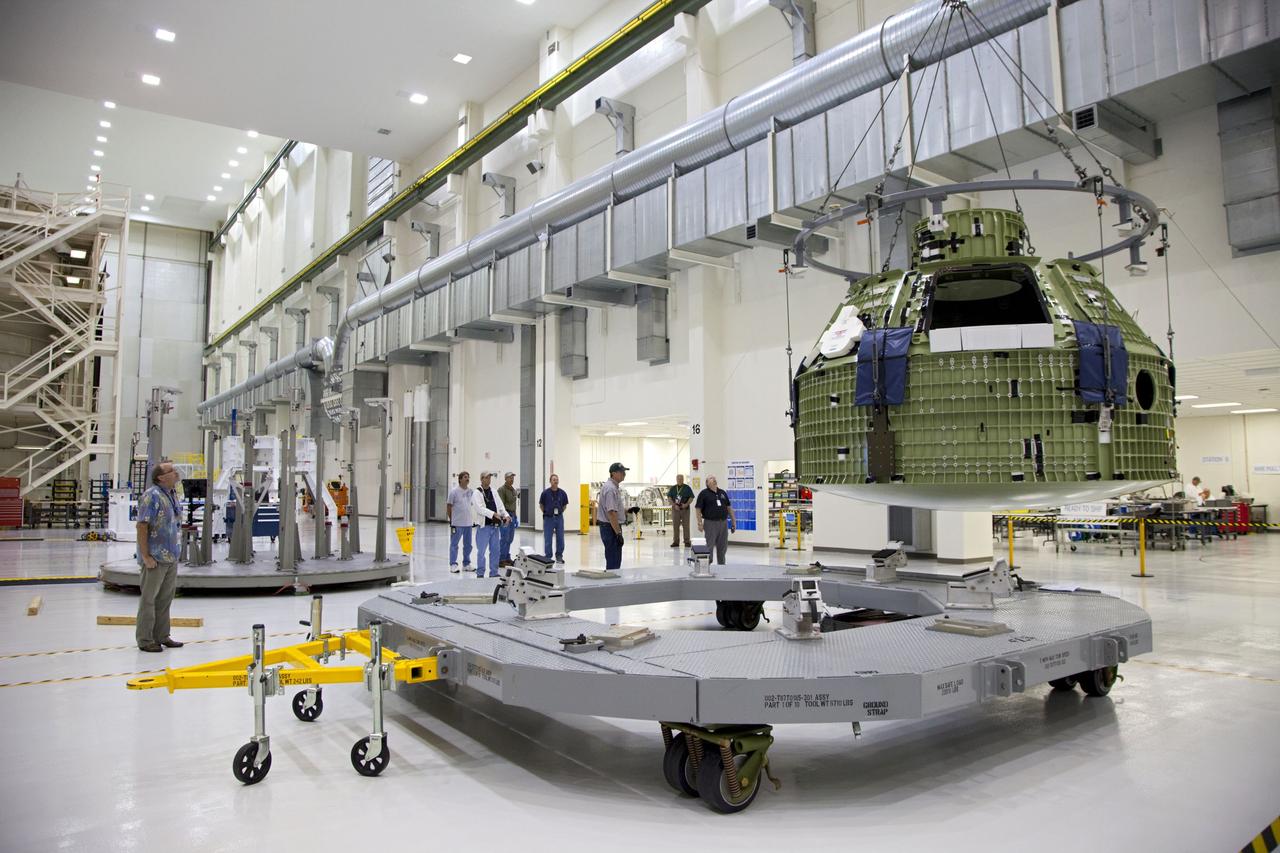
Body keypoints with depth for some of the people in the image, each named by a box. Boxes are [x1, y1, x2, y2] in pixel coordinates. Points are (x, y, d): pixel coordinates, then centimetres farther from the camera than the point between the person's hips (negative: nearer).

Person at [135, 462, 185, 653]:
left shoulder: (172, 495, 12)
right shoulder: (151, 496, -15)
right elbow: (142, 526, -18)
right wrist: (146, 556, -19)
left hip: (171, 557, 8)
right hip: (155, 558, -8)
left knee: (165, 598, 15)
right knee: (149, 598, 1)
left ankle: (162, 636, 25)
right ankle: (145, 639, 10)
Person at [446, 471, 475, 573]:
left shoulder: (471, 491, 7)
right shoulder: (454, 491, -7)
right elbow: (449, 506, -3)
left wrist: (473, 519, 14)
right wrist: (451, 519, -2)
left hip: (468, 523, 5)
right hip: (457, 523, -5)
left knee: (468, 545, 12)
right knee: (454, 544, 1)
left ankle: (466, 564, 22)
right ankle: (453, 565, 6)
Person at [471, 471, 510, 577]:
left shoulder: (494, 492, 13)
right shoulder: (477, 493, -6)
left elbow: (500, 505, 8)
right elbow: (480, 508, -19)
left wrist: (505, 515, -10)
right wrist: (493, 514, -28)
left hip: (495, 526, 6)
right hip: (483, 526, -6)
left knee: (495, 551, 10)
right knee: (481, 551, 0)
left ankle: (494, 573, 20)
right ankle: (480, 573, 11)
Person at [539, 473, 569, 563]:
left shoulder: (562, 493, -1)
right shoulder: (546, 492, -7)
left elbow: (565, 505, 14)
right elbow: (541, 504, 6)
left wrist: (560, 512, 7)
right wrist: (546, 513, 6)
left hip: (559, 518, 2)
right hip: (548, 518, -2)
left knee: (560, 538, 7)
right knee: (547, 539, 3)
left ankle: (559, 556, 19)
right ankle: (547, 557, 12)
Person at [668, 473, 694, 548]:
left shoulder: (687, 488, 3)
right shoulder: (672, 488, 8)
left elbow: (691, 497, 1)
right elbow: (669, 497, 4)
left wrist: (687, 504, -15)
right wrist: (674, 505, -10)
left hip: (685, 509, -1)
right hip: (675, 509, 2)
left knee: (686, 526, 0)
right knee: (675, 526, 3)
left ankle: (687, 542, 5)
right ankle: (676, 541, 8)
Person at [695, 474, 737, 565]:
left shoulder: (722, 492, 14)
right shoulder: (704, 493, -2)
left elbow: (729, 507, 17)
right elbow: (698, 509, -6)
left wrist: (733, 520, 13)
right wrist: (700, 523, -14)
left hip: (723, 523, 5)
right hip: (710, 523, -5)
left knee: (723, 546, 10)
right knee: (710, 546, -2)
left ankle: (721, 564, 21)